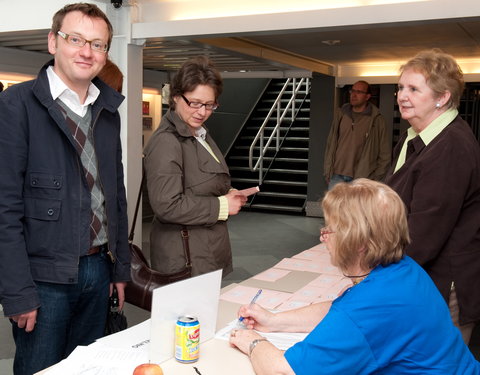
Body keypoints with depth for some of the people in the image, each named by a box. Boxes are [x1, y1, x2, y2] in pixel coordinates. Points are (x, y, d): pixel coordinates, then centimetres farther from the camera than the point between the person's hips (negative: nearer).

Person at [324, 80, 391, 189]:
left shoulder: (377, 120, -1)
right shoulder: (340, 114, 11)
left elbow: (385, 154, 1)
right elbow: (330, 144, 13)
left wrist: (376, 178, -2)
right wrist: (327, 172, 8)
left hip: (362, 178, -3)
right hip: (337, 176, 3)